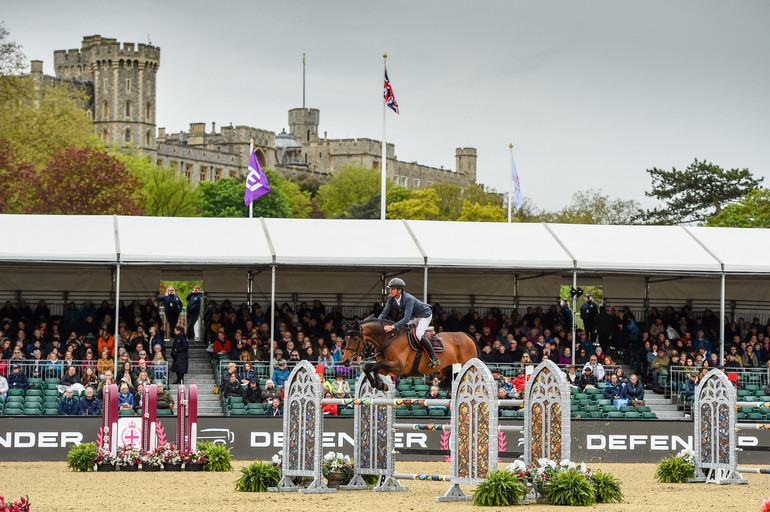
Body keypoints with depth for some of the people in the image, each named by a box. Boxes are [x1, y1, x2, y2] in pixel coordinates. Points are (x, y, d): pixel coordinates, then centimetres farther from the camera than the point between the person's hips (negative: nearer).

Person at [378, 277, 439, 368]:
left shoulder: (409, 299, -39)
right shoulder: (391, 298, -16)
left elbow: (406, 318, -47)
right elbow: (385, 312, -10)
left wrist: (393, 327, -56)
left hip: (424, 315, -8)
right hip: (413, 318, 8)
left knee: (419, 334, -26)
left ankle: (434, 358, -17)